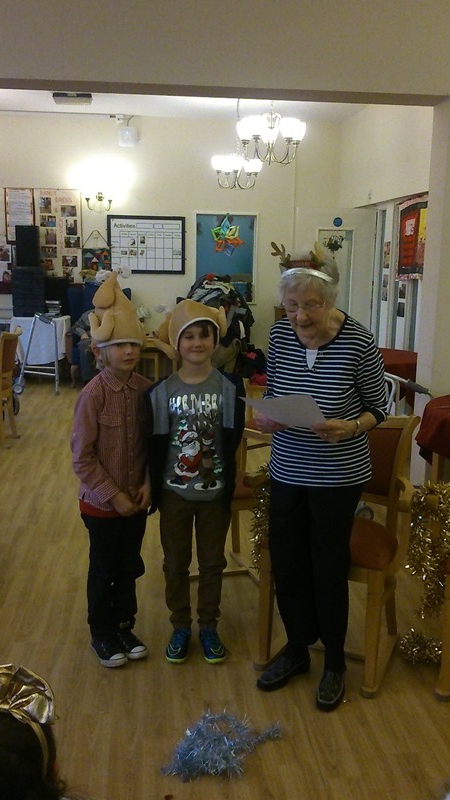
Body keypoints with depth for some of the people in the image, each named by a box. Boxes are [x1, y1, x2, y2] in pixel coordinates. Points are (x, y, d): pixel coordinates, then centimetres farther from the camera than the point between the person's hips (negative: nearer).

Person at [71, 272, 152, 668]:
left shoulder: (146, 389, -6)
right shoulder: (93, 395, -19)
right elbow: (82, 457, -17)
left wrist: (147, 484, -7)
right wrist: (113, 495, -16)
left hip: (137, 499, 4)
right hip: (101, 502, -4)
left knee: (129, 566, 18)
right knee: (103, 571, 13)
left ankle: (125, 625, 38)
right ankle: (102, 633, 32)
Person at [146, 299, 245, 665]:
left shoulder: (230, 386, -9)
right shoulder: (162, 390, -8)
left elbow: (232, 439, -10)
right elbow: (157, 444, -4)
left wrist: (227, 484, -16)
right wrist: (154, 490, -3)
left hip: (216, 493, 0)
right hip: (174, 492, 1)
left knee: (212, 562, 15)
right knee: (176, 564, 14)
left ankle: (209, 626, 34)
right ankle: (181, 626, 34)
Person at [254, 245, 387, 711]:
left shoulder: (358, 343, -16)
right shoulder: (280, 334, -4)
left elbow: (377, 409, -5)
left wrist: (348, 428, -24)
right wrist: (266, 419, -12)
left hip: (337, 476, -4)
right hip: (286, 470, 4)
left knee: (328, 567, 8)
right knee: (285, 562, 13)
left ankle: (335, 662, 32)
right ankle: (296, 650, 37)